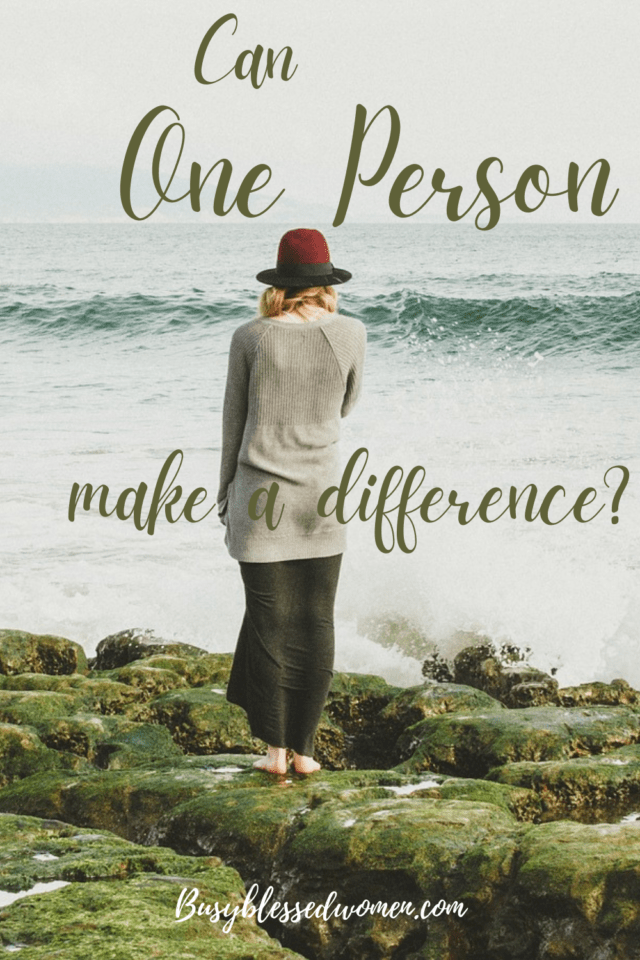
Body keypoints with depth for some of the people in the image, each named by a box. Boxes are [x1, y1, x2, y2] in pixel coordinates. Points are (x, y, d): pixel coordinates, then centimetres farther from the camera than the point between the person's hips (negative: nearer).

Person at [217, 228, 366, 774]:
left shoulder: (251, 339, -6)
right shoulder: (349, 334, -5)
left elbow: (234, 422, 1)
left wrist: (227, 495, 12)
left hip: (260, 496, -1)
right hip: (321, 499, 1)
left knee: (269, 622, 6)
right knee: (316, 623, 9)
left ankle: (275, 749, 10)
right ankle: (304, 747, 11)